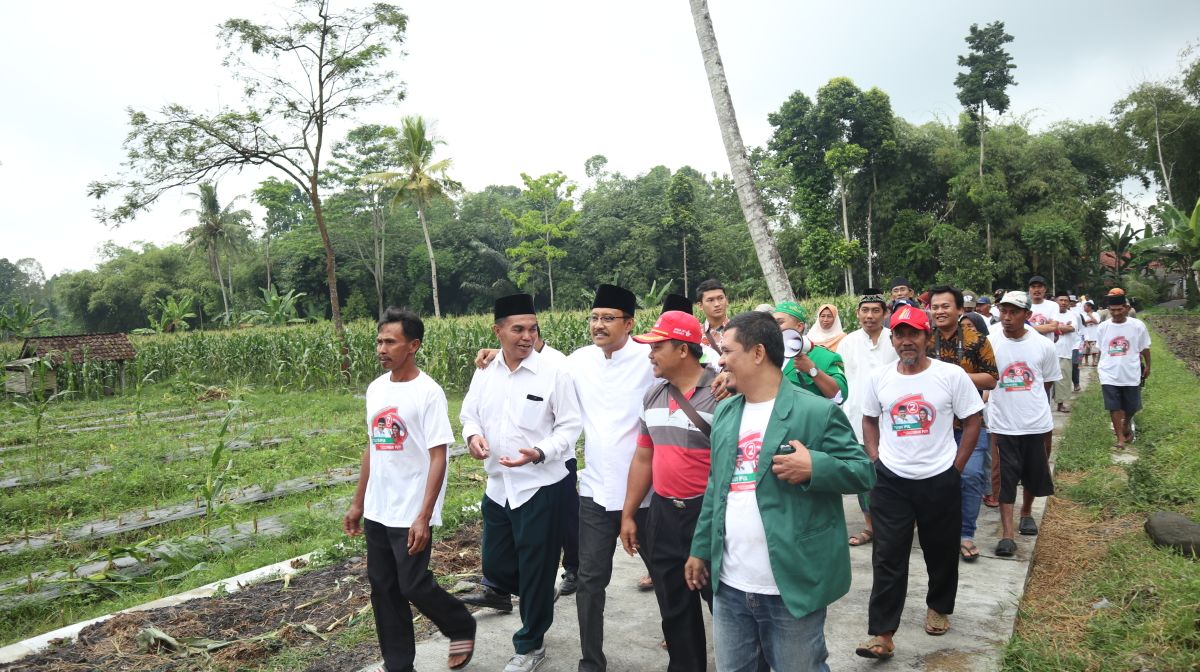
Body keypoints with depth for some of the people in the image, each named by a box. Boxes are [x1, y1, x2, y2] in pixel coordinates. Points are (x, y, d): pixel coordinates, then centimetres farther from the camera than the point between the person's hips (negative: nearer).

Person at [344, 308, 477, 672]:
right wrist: (358, 503, 15)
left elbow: (438, 457, -16)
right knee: (383, 589, 12)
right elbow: (373, 447, 14)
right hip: (377, 512, 7)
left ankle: (462, 628, 27)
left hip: (410, 514, -7)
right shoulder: (375, 388, 6)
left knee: (414, 586, -1)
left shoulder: (428, 392, -15)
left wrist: (424, 517, -21)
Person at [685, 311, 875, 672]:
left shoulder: (817, 411, -10)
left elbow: (863, 471, -8)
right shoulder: (725, 412, 10)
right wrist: (700, 549, 16)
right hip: (729, 586, 6)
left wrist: (815, 466, -26)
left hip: (792, 587, -6)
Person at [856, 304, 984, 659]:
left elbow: (972, 422, -1)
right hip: (890, 481, 1)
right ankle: (882, 634, 6)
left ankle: (939, 608, 42)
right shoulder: (879, 377, -1)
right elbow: (869, 420, 11)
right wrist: (875, 460, 1)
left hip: (939, 480, -1)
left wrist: (956, 468, -3)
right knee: (888, 557, 1)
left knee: (941, 551, 16)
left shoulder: (952, 375, -8)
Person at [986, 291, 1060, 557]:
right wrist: (1005, 399, -9)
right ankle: (1007, 533, 2)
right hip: (1003, 423, -2)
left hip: (1036, 422, 3)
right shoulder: (989, 343, -9)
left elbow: (1048, 381, 10)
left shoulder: (1044, 346, -3)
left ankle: (1026, 513, 43)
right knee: (1005, 478, -2)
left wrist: (1027, 397, 3)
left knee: (1034, 474, 17)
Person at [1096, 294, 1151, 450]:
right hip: (1109, 374, 0)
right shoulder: (1103, 327, -3)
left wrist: (1147, 366, 12)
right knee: (1114, 407, 0)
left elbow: (1144, 348, 5)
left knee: (1131, 407, 14)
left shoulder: (1138, 325, -7)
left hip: (1131, 374, 0)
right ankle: (1120, 438, 10)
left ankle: (1126, 425, 44)